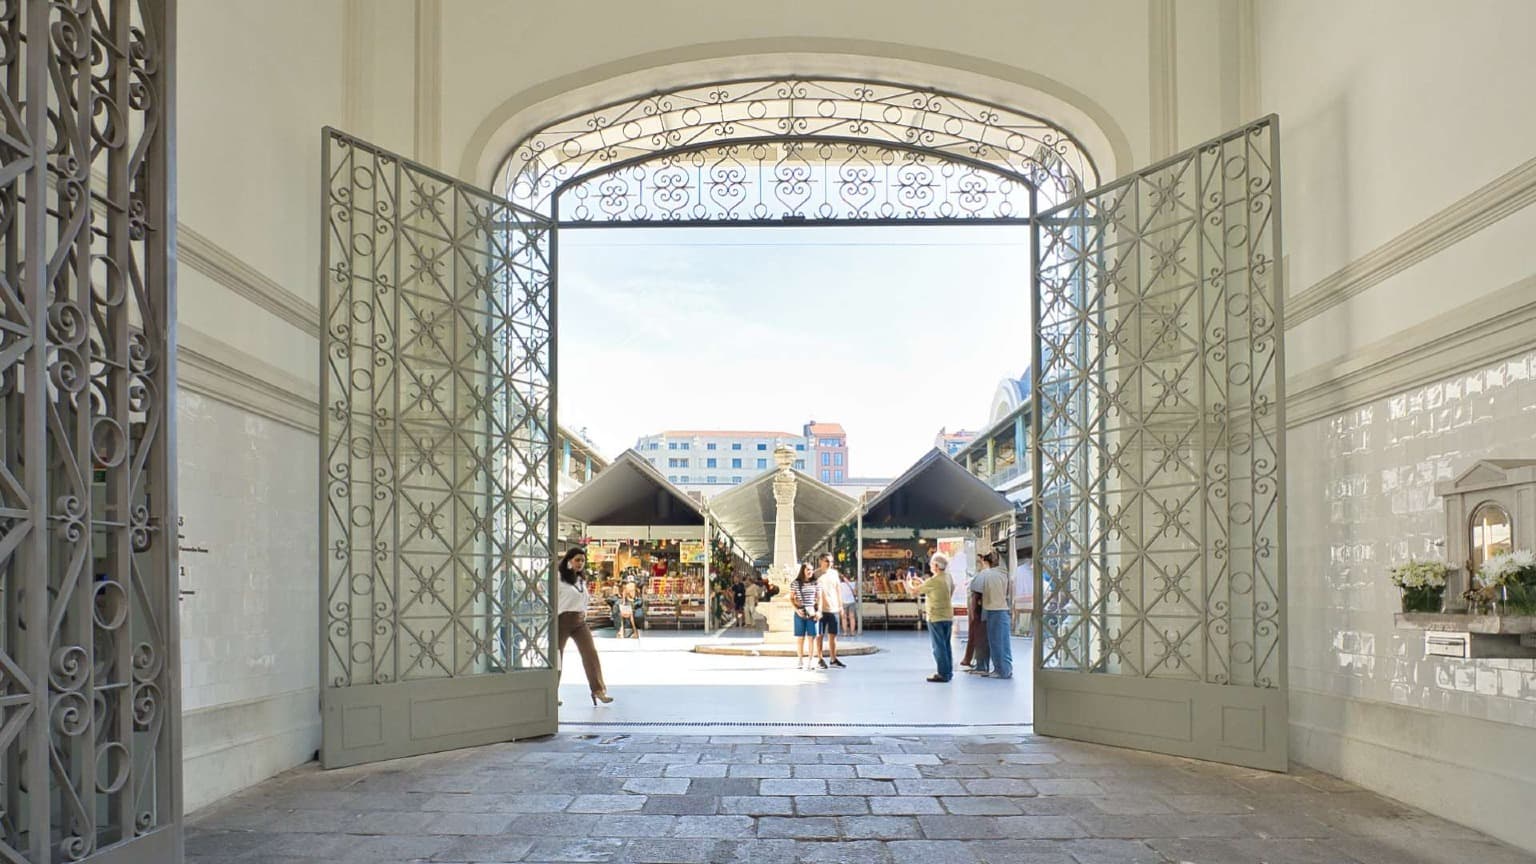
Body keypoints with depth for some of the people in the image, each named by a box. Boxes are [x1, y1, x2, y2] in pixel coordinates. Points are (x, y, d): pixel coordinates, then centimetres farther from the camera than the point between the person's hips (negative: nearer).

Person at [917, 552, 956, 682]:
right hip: (948, 616, 7)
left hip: (936, 618, -7)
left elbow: (915, 591, -9)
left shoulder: (933, 581, -19)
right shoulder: (948, 577, 3)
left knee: (939, 647, -2)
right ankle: (949, 672, 19)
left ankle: (943, 674, 0)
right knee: (946, 645, 14)